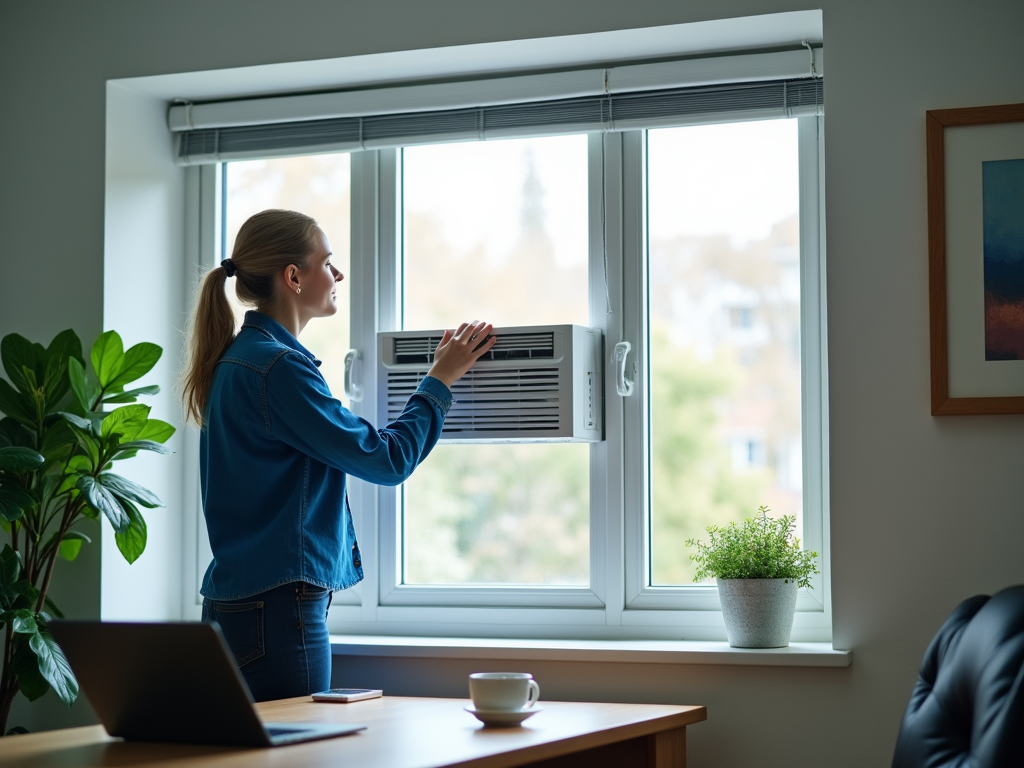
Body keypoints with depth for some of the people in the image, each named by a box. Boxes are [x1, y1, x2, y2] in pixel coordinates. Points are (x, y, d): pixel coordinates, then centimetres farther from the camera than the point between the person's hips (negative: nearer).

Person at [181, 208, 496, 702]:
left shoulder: (238, 357, 14)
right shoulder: (277, 367, -17)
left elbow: (353, 449, 20)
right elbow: (386, 461, -14)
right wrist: (440, 380, -1)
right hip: (277, 606, -10)